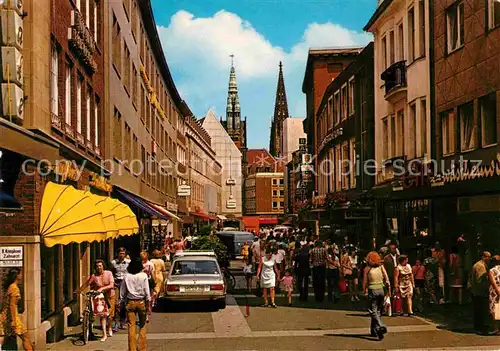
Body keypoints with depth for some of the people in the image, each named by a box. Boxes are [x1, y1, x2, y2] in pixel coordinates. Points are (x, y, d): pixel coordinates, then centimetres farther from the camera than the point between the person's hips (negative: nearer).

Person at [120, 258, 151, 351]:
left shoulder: (126, 277, 0)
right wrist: (148, 305, -2)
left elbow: (122, 293, 3)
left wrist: (124, 302, 12)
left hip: (130, 302, 1)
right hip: (141, 302, -1)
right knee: (142, 326, 9)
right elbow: (147, 291, -7)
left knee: (131, 326, 3)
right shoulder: (143, 276, -6)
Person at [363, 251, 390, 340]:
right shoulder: (381, 267, 2)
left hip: (372, 290, -4)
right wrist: (388, 288, 7)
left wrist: (365, 292, 9)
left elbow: (365, 282, -3)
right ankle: (374, 331, 21)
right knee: (378, 311, 15)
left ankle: (381, 326, -27)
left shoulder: (367, 268, -5)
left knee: (373, 311, -3)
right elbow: (387, 279, -2)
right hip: (381, 290, 4)